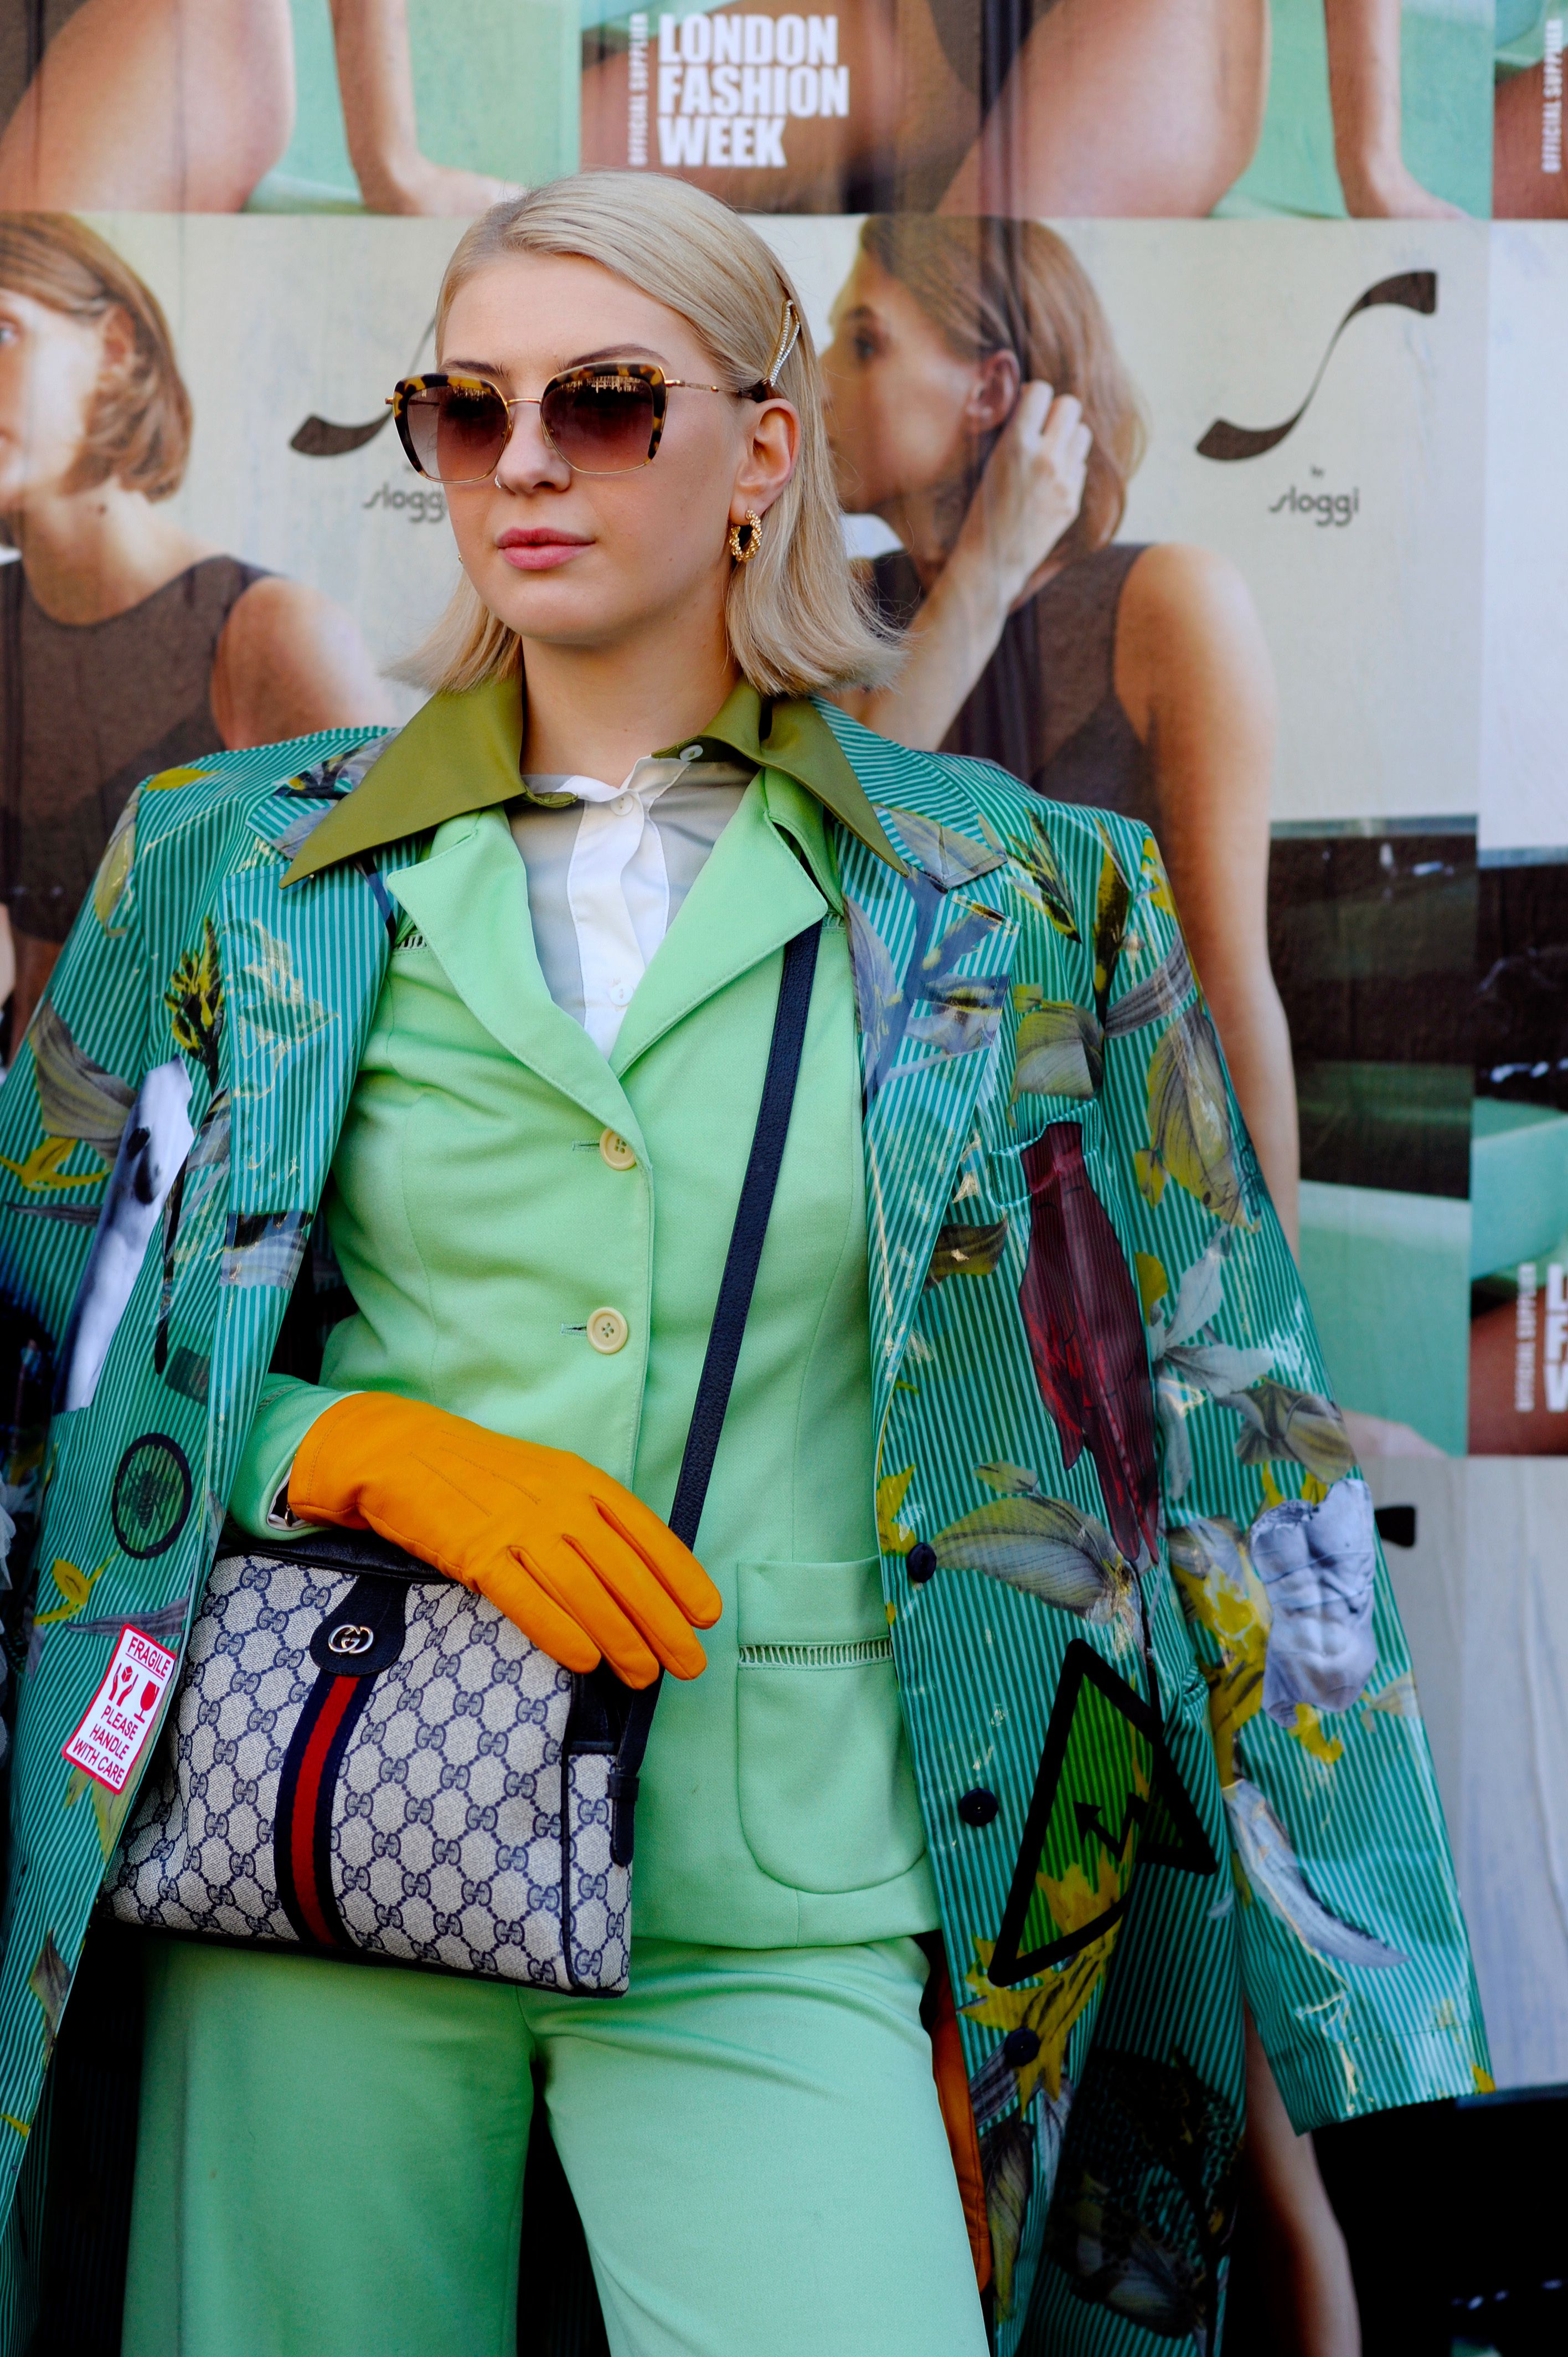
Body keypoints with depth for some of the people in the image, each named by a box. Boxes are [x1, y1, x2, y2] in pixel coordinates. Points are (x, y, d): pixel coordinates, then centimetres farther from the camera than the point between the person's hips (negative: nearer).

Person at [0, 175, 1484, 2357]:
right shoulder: (243, 868, 8)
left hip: (787, 1913, -1)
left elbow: (1228, 1436, 7)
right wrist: (389, 1452, -8)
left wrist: (1379, 2015, 4)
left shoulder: (1025, 905, 4)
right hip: (325, 1854, 1)